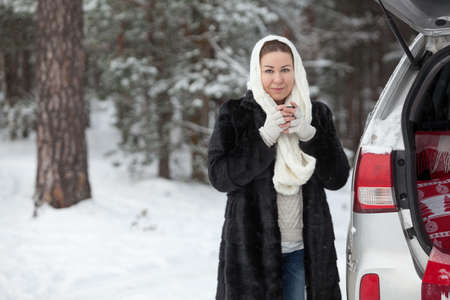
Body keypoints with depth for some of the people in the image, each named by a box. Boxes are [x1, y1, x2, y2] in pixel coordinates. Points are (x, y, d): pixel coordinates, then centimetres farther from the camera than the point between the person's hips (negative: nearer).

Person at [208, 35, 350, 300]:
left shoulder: (317, 114, 8)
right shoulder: (235, 115, 0)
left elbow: (338, 178, 1)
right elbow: (219, 176, -8)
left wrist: (309, 135, -13)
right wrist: (265, 137, -16)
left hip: (300, 247, 3)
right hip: (252, 247, -3)